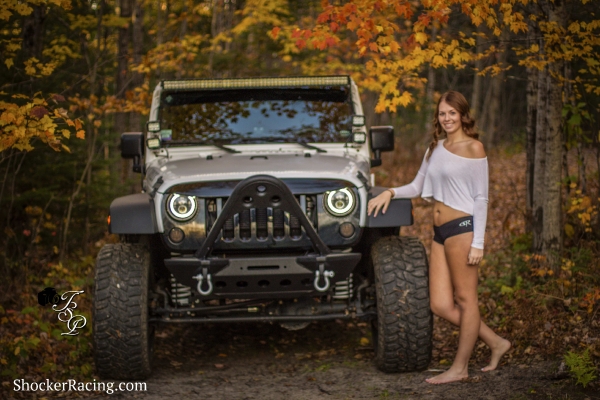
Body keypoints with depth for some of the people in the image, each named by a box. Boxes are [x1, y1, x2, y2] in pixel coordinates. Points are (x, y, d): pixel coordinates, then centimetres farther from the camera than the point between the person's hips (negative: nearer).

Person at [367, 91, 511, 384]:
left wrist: (478, 243, -13)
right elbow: (417, 187, 22)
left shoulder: (473, 148, -5)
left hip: (462, 228, -8)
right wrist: (390, 192, 3)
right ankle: (495, 343, 19)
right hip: (440, 232, 8)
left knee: (465, 299, 3)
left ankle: (460, 367, 11)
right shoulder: (435, 149, 16)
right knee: (441, 305, 5)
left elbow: (481, 198, -8)